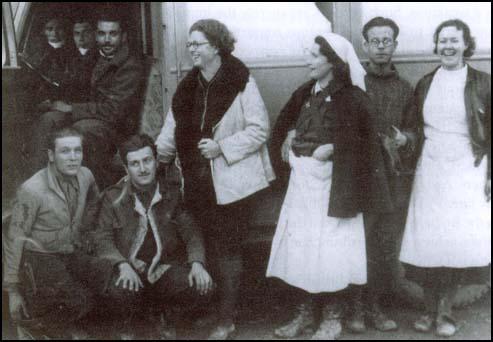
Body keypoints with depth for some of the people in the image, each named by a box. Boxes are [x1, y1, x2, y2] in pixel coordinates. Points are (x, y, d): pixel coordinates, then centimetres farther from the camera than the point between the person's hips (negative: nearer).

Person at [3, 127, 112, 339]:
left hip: (72, 254, 7)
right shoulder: (32, 190, -20)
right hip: (39, 258, -6)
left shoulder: (85, 176, -3)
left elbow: (93, 202, 22)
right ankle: (29, 317, 5)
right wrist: (12, 290, -10)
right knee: (78, 302, -22)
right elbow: (14, 240, -13)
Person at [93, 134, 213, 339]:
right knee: (121, 292, -35)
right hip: (131, 268, -2)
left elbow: (191, 232, 3)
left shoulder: (172, 195, 8)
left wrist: (197, 263, -16)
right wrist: (123, 265, -21)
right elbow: (103, 238, -2)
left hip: (165, 267, 2)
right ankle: (125, 325, 2)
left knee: (201, 285, -25)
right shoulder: (113, 197, 4)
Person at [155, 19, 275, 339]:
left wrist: (222, 147, -19)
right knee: (211, 246, 11)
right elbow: (173, 129, 10)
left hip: (231, 180, -5)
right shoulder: (189, 86, 10)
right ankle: (217, 305, 23)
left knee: (228, 248, 1)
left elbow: (260, 129, -12)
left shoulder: (241, 82, -10)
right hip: (200, 181, 6)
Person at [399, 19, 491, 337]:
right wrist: (414, 166, 8)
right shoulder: (425, 84, 9)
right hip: (430, 171, 2)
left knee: (459, 243, -5)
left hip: (467, 171, -2)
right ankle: (431, 310, 13)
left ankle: (445, 311, 10)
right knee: (428, 242, 0)